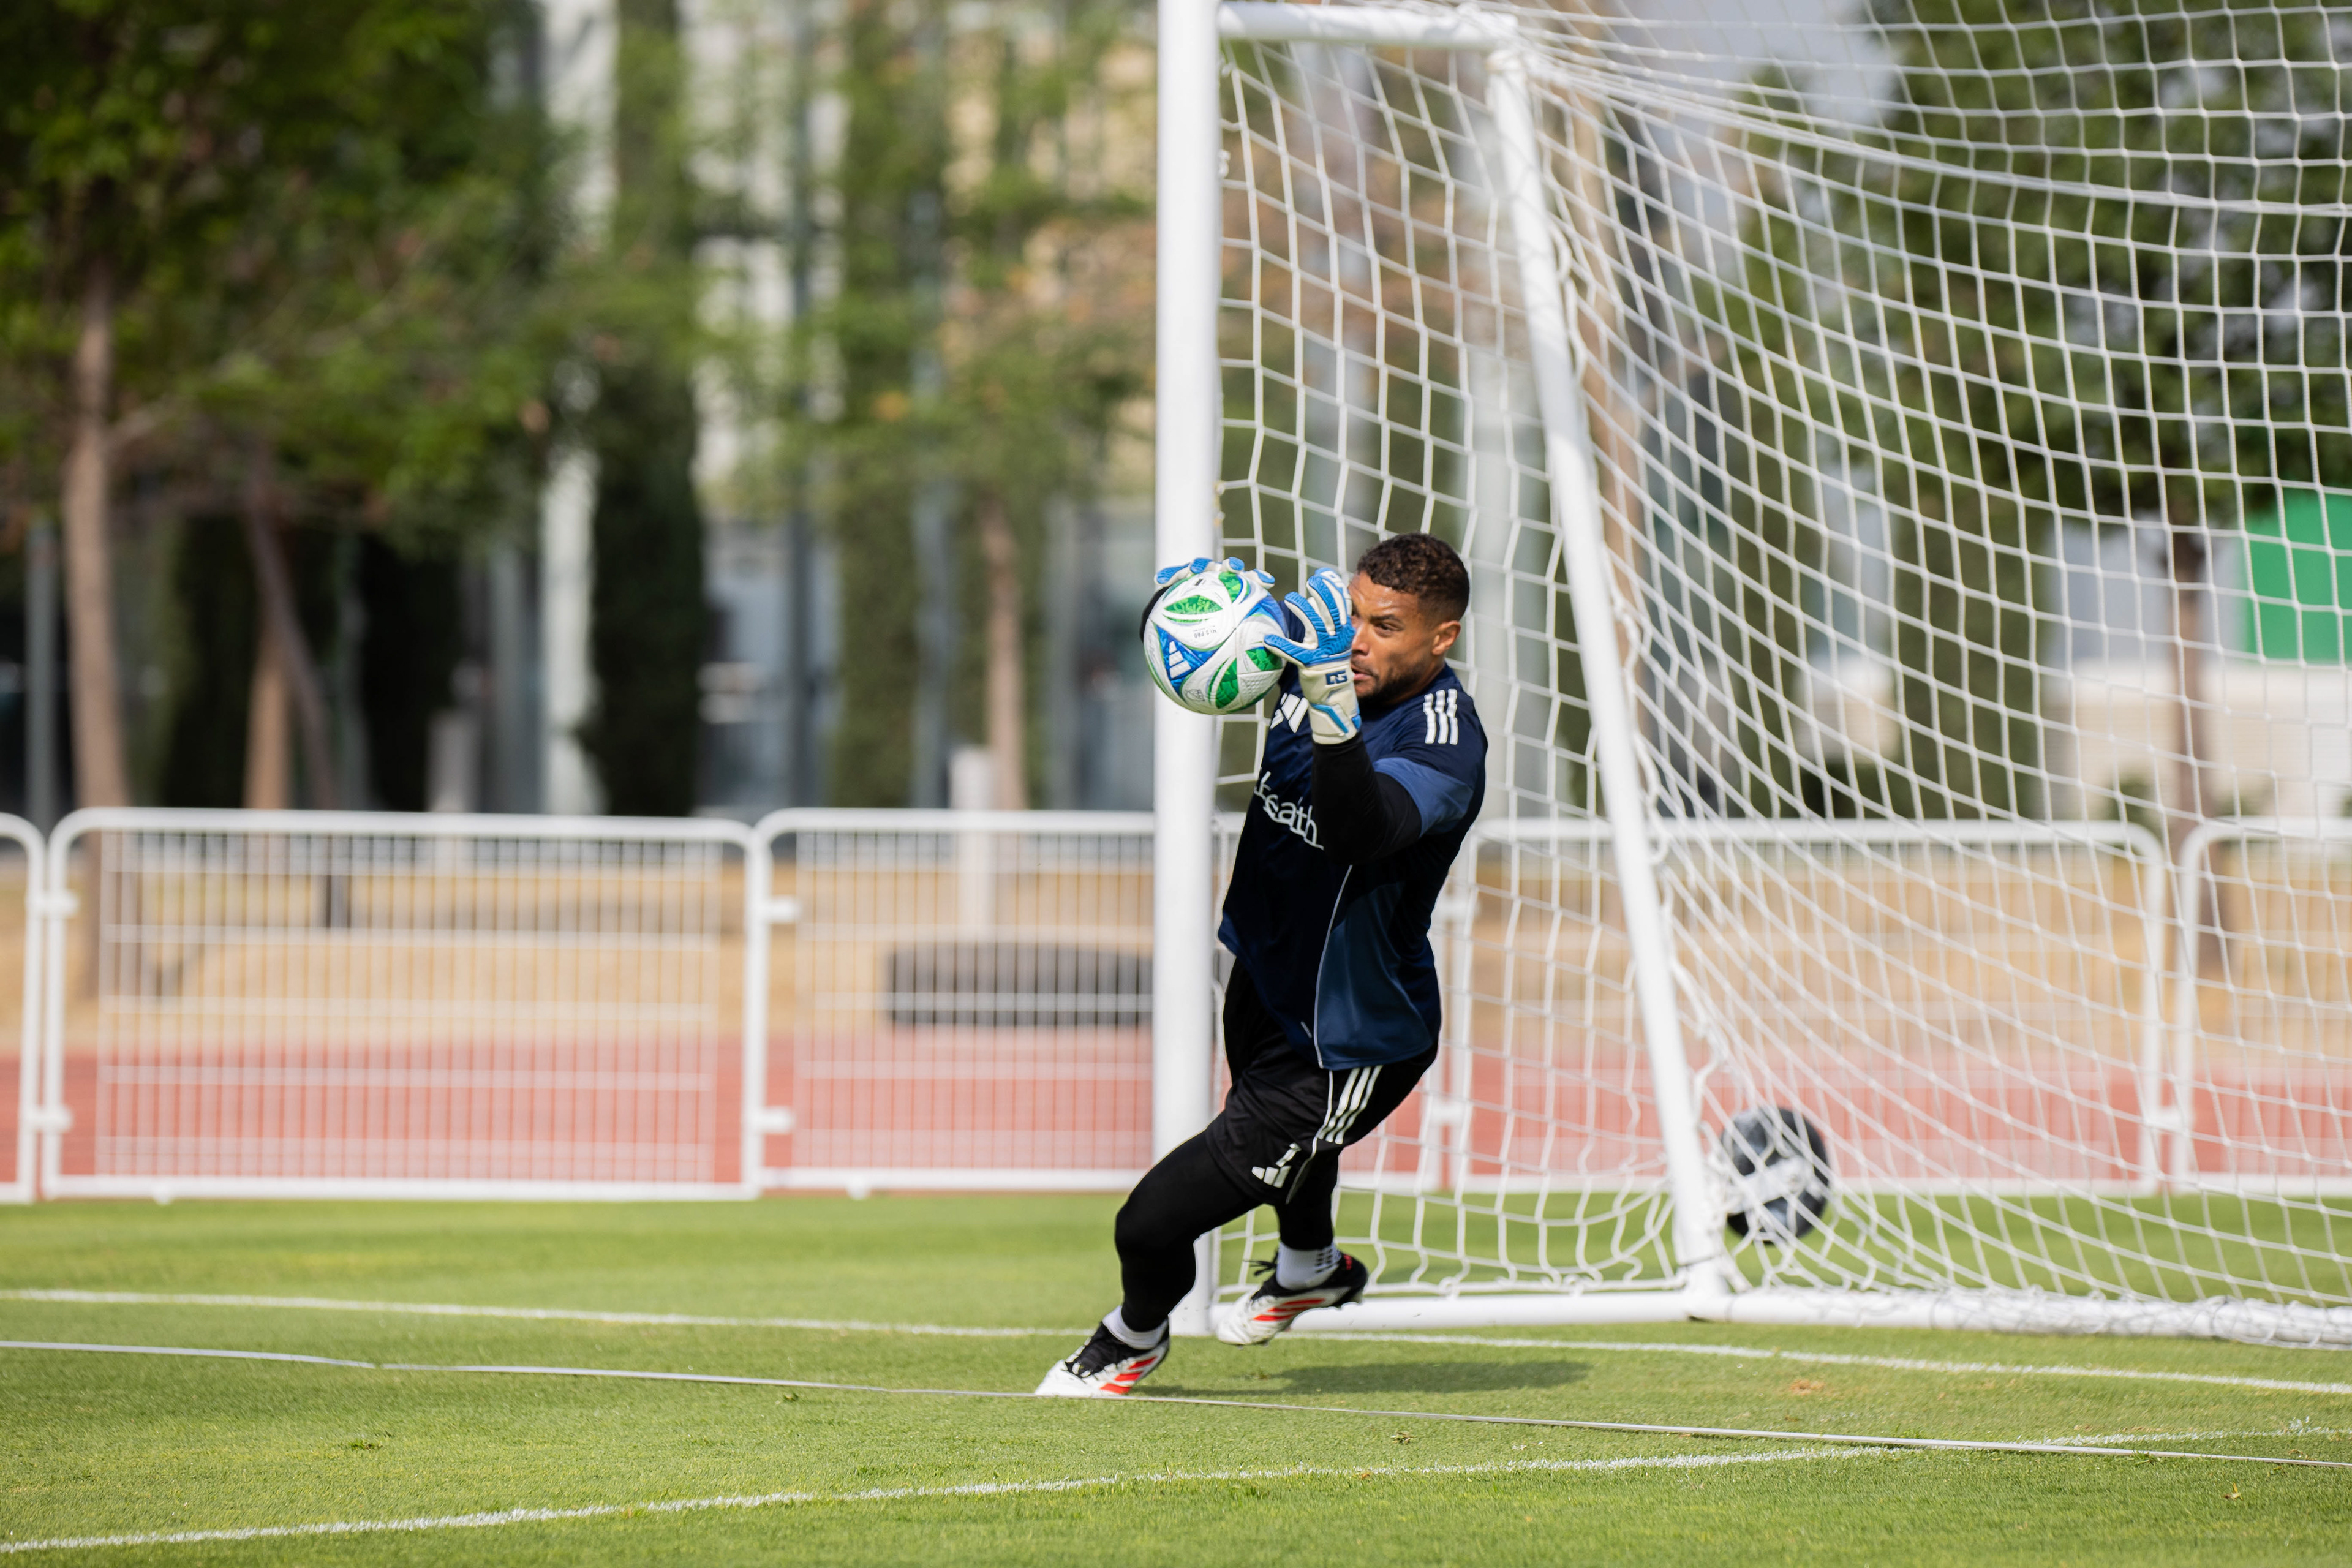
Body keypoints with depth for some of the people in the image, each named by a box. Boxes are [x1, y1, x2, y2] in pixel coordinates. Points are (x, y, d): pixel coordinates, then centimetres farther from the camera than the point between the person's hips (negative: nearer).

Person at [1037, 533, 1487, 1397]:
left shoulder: (1444, 739, -30)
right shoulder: (1317, 639, -10)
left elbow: (1356, 832, -47)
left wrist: (1331, 700, -61)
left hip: (1348, 1046, -8)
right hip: (1265, 977, 8)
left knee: (1153, 1222, -9)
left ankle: (1137, 1335, 24)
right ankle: (1309, 1267, 68)